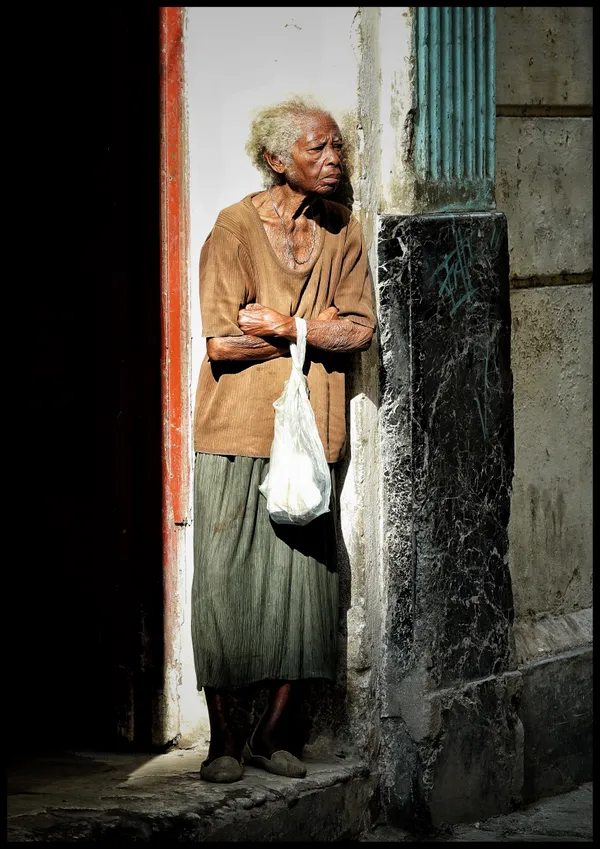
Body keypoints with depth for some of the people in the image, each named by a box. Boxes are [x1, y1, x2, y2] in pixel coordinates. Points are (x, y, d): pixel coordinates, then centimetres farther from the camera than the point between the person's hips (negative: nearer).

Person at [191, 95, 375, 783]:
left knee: (305, 580, 1)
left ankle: (272, 731, 14)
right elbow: (222, 342, -11)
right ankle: (223, 738, 8)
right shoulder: (236, 228, -5)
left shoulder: (342, 231, 10)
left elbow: (359, 328, 2)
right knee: (227, 582, -3)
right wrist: (315, 333, -5)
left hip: (311, 431, 4)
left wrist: (281, 325, -9)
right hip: (239, 430, -4)